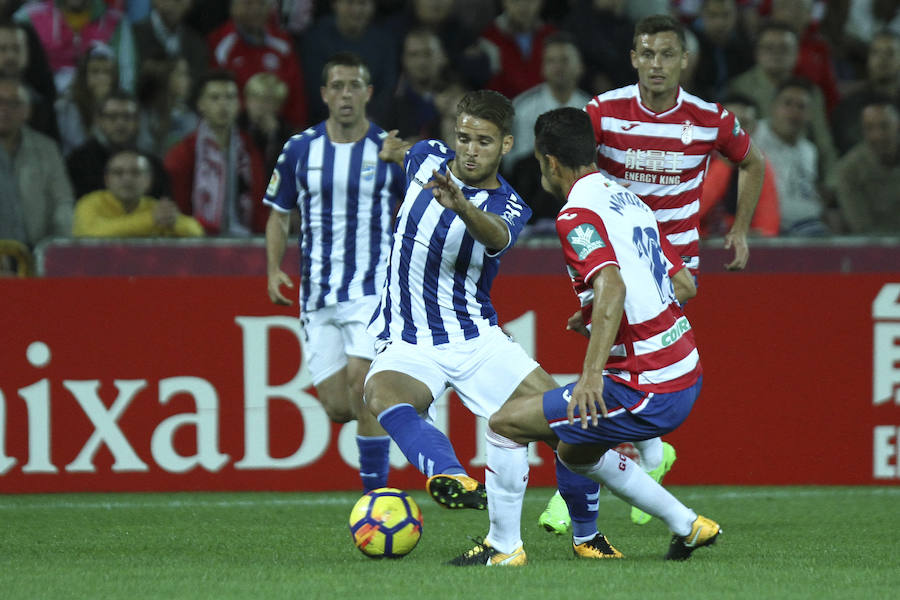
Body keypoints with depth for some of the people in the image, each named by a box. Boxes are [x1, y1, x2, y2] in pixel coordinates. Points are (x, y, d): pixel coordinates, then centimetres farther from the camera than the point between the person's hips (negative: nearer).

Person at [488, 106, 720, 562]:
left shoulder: (577, 215, -14)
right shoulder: (628, 200, 14)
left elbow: (612, 287, -31)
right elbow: (684, 285, 20)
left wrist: (591, 374, -36)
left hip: (646, 395, -9)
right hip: (686, 375, 9)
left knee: (507, 422, -3)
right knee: (574, 451, 29)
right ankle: (687, 527, 30)